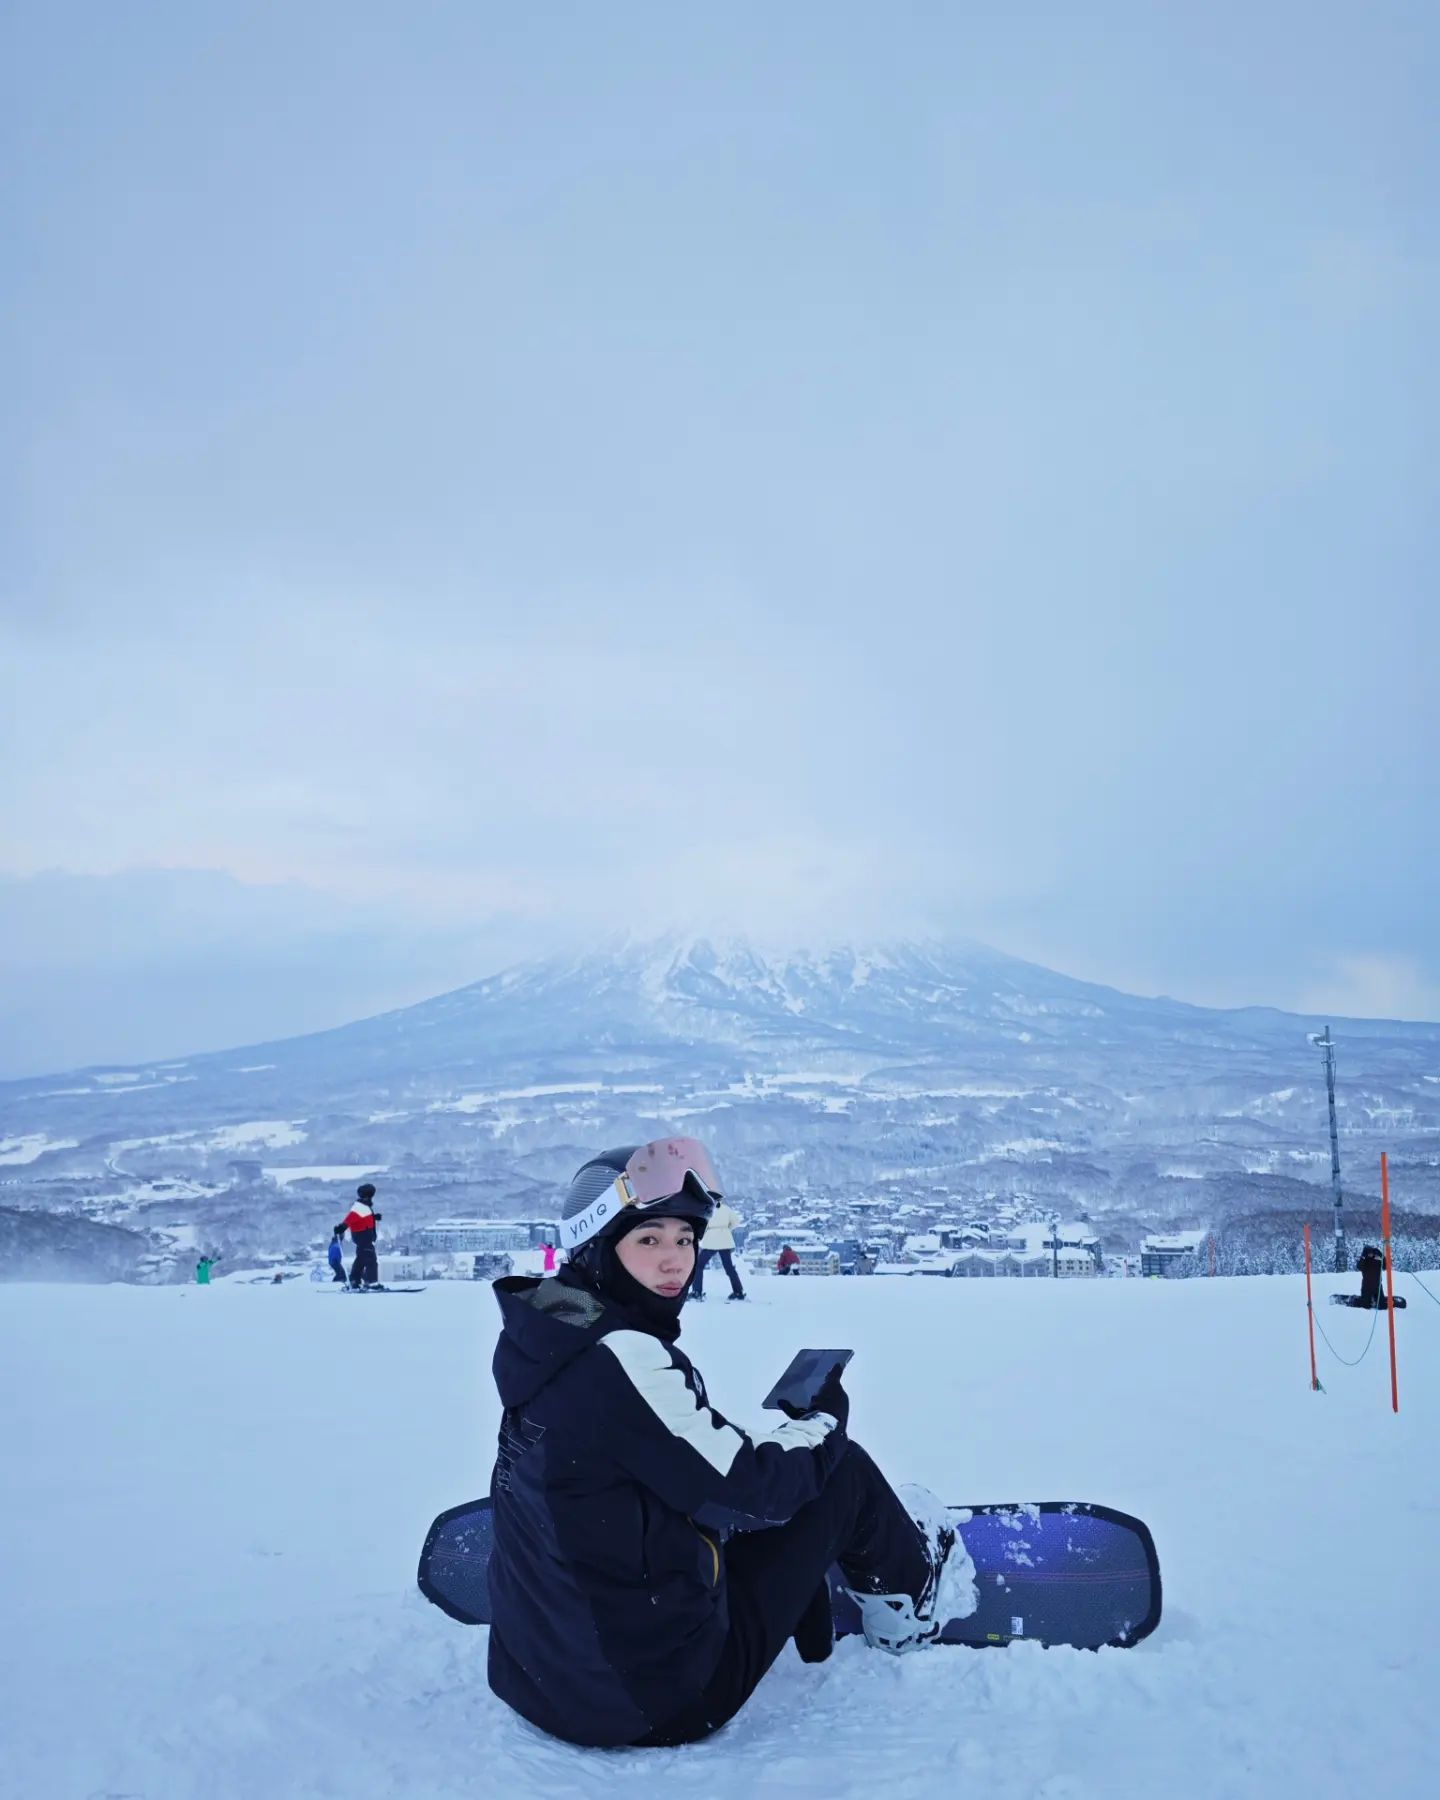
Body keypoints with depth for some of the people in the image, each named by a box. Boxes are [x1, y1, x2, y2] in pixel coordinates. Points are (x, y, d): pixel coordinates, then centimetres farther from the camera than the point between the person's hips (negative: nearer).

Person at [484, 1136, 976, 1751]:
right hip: (662, 1695, -8)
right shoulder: (623, 1358, -24)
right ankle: (913, 1604, 31)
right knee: (842, 1469, 4)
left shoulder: (544, 1341, 2)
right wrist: (826, 1419, -1)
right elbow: (748, 1491, -18)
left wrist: (796, 1425, 8)